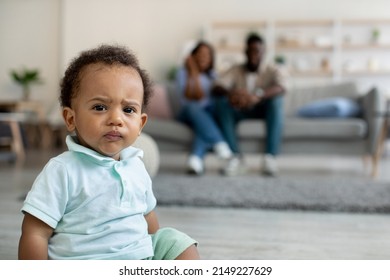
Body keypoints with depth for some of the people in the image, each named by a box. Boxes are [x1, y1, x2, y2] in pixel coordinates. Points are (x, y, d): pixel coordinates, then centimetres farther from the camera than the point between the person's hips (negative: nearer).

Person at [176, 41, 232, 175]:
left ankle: (196, 156, -55)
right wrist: (192, 73, -9)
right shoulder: (183, 72, 8)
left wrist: (195, 74, -8)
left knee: (214, 106, -35)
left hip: (207, 113, 2)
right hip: (187, 114, -1)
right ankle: (219, 143, -58)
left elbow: (200, 97, -4)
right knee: (192, 108, -37)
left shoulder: (212, 75, 13)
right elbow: (188, 97, -6)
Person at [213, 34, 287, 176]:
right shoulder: (236, 70, 5)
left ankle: (270, 156, -40)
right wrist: (230, 93, -38)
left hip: (262, 111, -1)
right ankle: (236, 157, -35)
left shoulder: (273, 71, 0)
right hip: (239, 111, 1)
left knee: (276, 99, -32)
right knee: (221, 102, -28)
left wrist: (257, 96, -45)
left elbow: (281, 88, -24)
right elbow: (217, 88, -12)